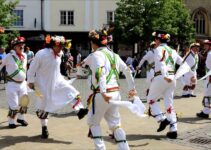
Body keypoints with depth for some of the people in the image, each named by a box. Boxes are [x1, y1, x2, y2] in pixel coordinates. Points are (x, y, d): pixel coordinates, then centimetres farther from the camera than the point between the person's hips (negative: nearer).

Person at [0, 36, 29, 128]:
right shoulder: (9, 56, -14)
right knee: (14, 105, -2)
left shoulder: (24, 55, 3)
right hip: (12, 84, -6)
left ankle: (21, 118, 33)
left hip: (22, 83, 6)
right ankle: (11, 121, 17)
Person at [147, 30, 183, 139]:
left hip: (161, 78, -6)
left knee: (151, 99, 13)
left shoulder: (159, 49, -4)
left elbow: (161, 63, -21)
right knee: (169, 103, 11)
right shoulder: (172, 51, 17)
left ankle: (162, 119, -2)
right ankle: (173, 130, 9)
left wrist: (165, 76, -33)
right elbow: (182, 63, 15)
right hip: (172, 79, 6)